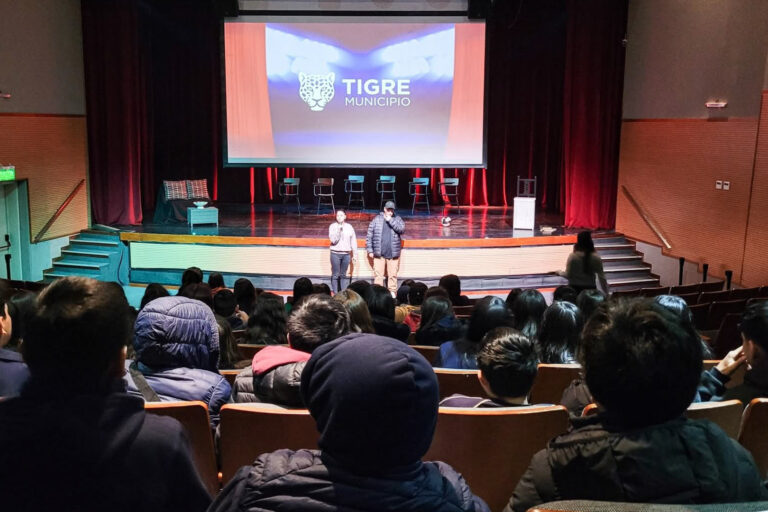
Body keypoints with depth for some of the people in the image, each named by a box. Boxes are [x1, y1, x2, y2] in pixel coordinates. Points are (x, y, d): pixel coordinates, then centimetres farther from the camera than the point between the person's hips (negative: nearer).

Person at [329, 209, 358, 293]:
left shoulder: (349, 227, 7)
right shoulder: (333, 226, 1)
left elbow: (353, 242, 9)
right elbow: (333, 240, -8)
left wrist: (355, 255, 8)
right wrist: (338, 230, -17)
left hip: (346, 254, 2)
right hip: (335, 254, -2)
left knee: (343, 275, 6)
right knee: (335, 274, -2)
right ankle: (336, 294, 3)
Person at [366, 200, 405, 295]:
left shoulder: (397, 219, 9)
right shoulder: (376, 220, 6)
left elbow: (402, 229, -9)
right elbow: (369, 235, 6)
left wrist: (390, 220, -11)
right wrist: (370, 250, 2)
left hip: (393, 254, 0)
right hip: (379, 254, 0)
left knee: (393, 275, 3)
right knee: (378, 274, 0)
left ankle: (392, 292, 10)